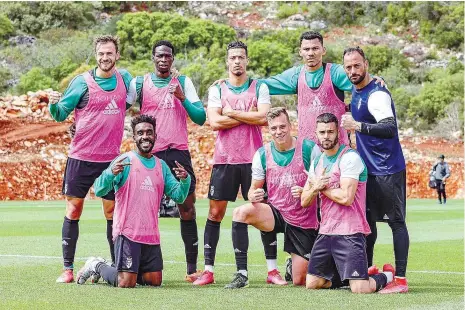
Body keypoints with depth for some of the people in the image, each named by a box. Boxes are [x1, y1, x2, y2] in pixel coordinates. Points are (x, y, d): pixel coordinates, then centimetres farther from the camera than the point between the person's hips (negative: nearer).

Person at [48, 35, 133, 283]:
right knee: (73, 209, -1)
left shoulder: (124, 78, 5)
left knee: (113, 212, 6)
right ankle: (67, 269, 5)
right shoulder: (82, 81, -5)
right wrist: (54, 105, -24)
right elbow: (61, 114, -2)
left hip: (111, 158, 3)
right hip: (81, 157, -2)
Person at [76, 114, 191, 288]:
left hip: (152, 235, 6)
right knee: (126, 283, -13)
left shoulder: (161, 165, 12)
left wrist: (185, 180, -10)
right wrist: (111, 173, -34)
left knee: (155, 281, 6)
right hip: (127, 232, -6)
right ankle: (97, 266, 15)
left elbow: (178, 196, 11)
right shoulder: (124, 161, -5)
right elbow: (99, 191, -14)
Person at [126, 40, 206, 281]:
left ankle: (192, 269, 1)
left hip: (178, 152, 1)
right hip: (149, 154, 0)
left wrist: (182, 98, -10)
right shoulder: (139, 83, 7)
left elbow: (201, 118, 5)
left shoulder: (183, 83, 10)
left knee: (187, 209, -2)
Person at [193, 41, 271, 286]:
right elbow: (214, 122, -8)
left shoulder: (259, 88, 5)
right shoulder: (217, 90, 7)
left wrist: (232, 113, -9)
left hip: (253, 159, -1)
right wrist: (249, 116, -8)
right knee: (215, 212, -1)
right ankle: (208, 270, 2)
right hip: (224, 159, 1)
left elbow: (264, 118, -10)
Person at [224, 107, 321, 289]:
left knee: (299, 281, -2)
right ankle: (241, 275, -24)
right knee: (240, 212, -29)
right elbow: (254, 188, 5)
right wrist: (253, 196, -20)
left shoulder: (309, 149, -10)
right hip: (276, 213, 2)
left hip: (304, 221, -2)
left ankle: (295, 262, 38)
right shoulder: (262, 154, -1)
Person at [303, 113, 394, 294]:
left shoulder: (349, 158, -11)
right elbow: (305, 202, 12)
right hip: (325, 232, 7)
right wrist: (315, 188, -9)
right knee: (312, 284, 5)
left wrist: (321, 187, -6)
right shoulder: (316, 162, 13)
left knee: (361, 289, -16)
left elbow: (346, 197, -21)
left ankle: (387, 276, 16)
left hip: (350, 232, -7)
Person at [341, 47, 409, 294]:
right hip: (368, 168, 9)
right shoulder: (356, 91, 9)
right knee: (367, 220, 14)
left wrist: (358, 126, -41)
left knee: (396, 222, -6)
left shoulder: (377, 95, -19)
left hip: (388, 170, -9)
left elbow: (390, 129, -32)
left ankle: (401, 280, -6)